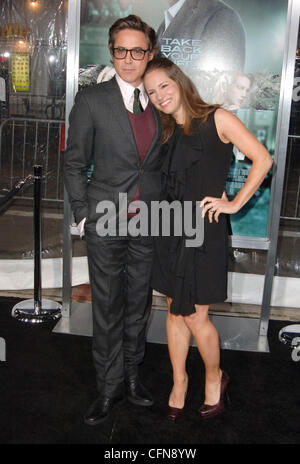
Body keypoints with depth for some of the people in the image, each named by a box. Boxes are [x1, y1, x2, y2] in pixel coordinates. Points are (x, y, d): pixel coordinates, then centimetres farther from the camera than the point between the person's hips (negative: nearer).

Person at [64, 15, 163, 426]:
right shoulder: (91, 100, -4)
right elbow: (74, 164, 0)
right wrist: (82, 214, -4)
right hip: (106, 222, -3)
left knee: (139, 304, 14)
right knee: (108, 309, 6)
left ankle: (131, 374, 33)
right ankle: (110, 387, 22)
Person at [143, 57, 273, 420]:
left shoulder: (216, 120, -6)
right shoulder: (167, 132, 11)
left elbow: (262, 159, -8)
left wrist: (235, 203, -10)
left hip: (204, 230, -5)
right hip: (170, 229, 6)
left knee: (195, 316, -1)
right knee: (175, 311, 11)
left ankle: (215, 378, 26)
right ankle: (179, 382, 28)